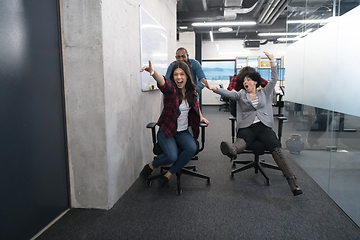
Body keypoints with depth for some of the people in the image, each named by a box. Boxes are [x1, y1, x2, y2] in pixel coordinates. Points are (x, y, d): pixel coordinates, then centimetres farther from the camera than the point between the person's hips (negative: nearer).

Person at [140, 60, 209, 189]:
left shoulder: (191, 91, 3)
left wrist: (200, 117, 20)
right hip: (167, 130, -4)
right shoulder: (171, 89, -13)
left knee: (192, 149, -26)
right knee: (171, 156, -28)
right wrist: (153, 72, -59)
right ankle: (150, 166, 7)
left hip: (183, 132, 5)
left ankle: (166, 176, -9)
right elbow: (163, 83, -39)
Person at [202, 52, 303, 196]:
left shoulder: (264, 93, 25)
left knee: (275, 146, -27)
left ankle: (291, 179, -35)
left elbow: (274, 79, 15)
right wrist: (212, 88, -11)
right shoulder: (241, 94, 21)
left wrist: (272, 61, 7)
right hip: (247, 127, -1)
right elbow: (228, 93, 5)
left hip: (264, 126, 1)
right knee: (242, 140, -36)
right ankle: (232, 150, -73)